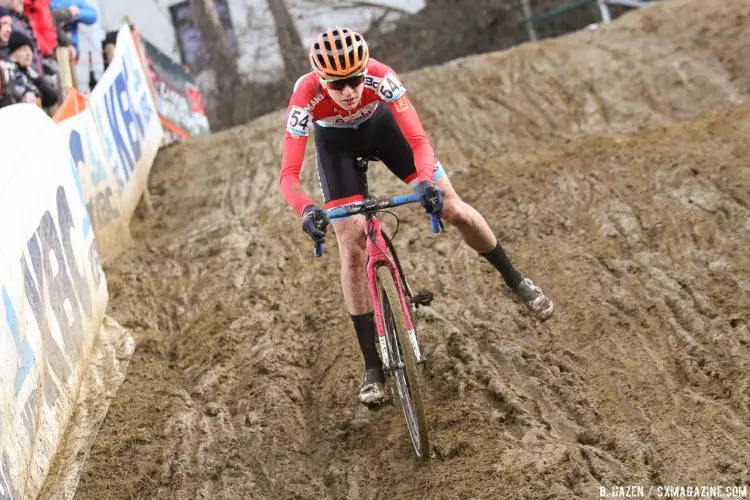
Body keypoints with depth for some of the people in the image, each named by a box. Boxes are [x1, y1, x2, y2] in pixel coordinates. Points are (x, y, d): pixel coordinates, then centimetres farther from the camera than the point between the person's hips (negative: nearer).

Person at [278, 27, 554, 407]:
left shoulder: (380, 77, -37)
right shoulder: (306, 96, -37)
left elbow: (418, 140, -38)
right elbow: (288, 174, -40)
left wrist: (427, 181, -58)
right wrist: (306, 209, -60)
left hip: (380, 125, 1)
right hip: (336, 144, 0)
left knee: (453, 209, -7)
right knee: (352, 249, -11)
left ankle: (516, 282, 19)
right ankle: (372, 367, -3)